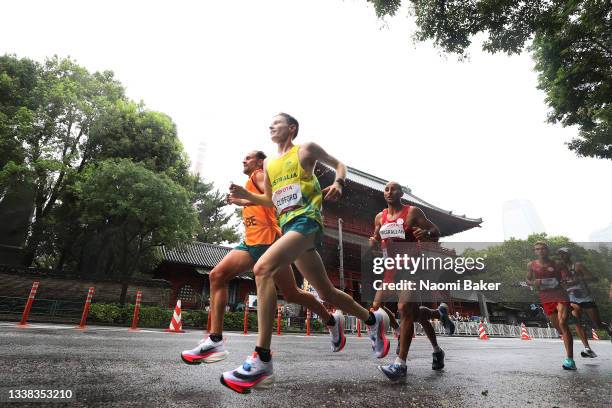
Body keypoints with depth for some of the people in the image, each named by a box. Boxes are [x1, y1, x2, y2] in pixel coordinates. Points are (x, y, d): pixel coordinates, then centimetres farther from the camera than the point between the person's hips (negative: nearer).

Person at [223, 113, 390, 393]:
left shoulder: (306, 150, 6)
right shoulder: (269, 164, 23)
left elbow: (339, 164, 14)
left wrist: (338, 184, -6)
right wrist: (247, 196, 11)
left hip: (306, 221, -7)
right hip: (288, 227, 7)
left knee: (263, 269, -28)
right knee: (326, 292, 11)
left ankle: (262, 361, -24)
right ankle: (373, 319, 35)